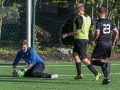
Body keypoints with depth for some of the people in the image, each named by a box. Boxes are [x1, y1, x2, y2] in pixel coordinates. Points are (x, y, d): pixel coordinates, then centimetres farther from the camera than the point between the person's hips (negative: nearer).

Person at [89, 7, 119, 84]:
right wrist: (113, 42, 20)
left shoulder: (98, 22, -8)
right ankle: (106, 78, 5)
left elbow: (97, 34, -18)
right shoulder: (110, 22, 11)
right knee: (102, 60, 16)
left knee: (93, 60, 0)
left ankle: (105, 65, -28)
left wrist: (92, 40, -2)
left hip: (101, 43, -6)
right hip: (109, 43, 6)